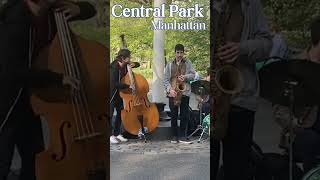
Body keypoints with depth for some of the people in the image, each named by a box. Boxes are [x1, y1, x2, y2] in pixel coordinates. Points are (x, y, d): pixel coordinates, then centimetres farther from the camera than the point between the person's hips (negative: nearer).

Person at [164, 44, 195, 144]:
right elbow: (166, 79, 5)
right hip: (173, 93, 0)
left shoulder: (188, 63, 11)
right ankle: (174, 136, 12)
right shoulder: (169, 65, 10)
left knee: (184, 115, 1)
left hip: (185, 92, 0)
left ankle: (182, 136, 10)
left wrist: (185, 77, -15)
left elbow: (193, 75, 5)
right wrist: (169, 89, -11)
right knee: (173, 115, 3)